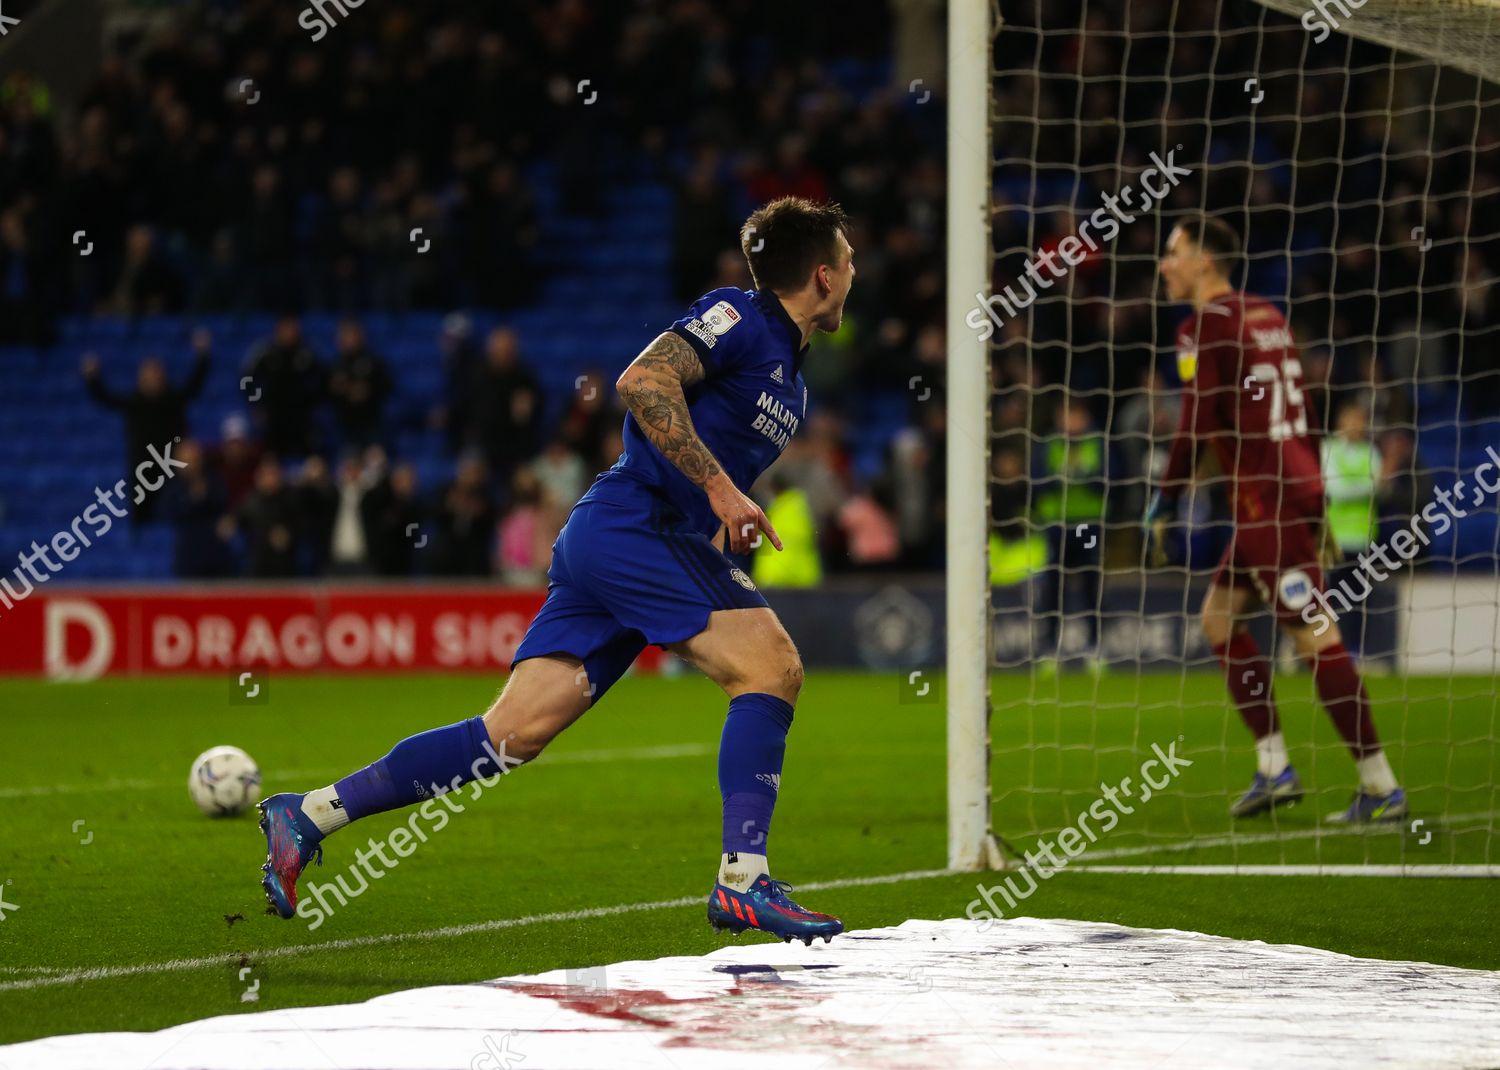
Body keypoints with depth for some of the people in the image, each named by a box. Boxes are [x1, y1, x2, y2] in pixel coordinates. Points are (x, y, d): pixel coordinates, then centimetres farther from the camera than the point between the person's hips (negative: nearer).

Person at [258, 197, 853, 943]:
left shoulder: (790, 383, 24)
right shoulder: (735, 317, -5)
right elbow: (641, 381, -21)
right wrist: (719, 484, -23)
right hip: (629, 525, -9)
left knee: (516, 732, 0)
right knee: (771, 666, -18)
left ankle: (307, 815, 1)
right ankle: (743, 881, -20)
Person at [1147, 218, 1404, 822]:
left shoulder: (1205, 326, -9)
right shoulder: (1267, 318, 17)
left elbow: (1198, 425, -14)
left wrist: (1163, 505, -6)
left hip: (1264, 496, -9)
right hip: (1297, 486, 9)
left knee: (1313, 636, -8)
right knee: (1219, 617, 15)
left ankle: (1380, 787, -9)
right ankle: (1273, 768, 11)